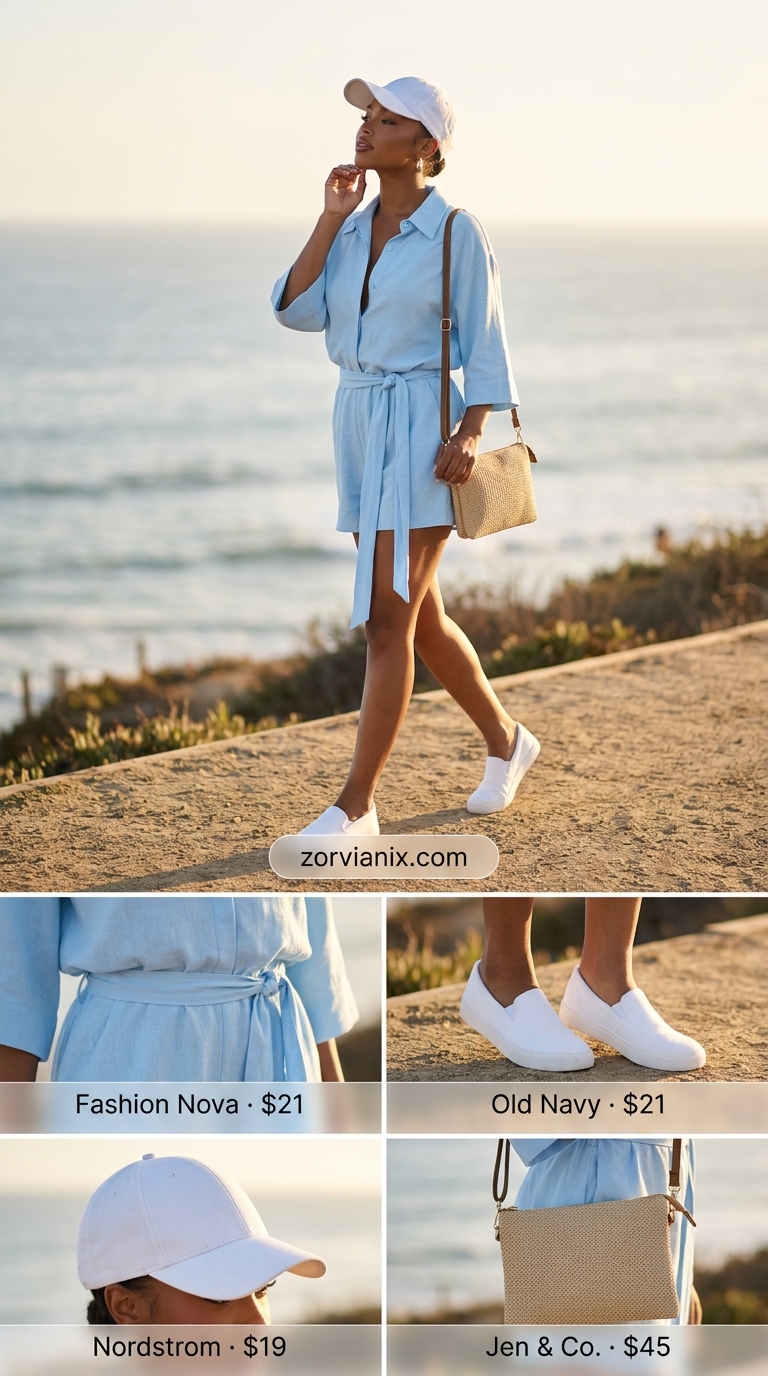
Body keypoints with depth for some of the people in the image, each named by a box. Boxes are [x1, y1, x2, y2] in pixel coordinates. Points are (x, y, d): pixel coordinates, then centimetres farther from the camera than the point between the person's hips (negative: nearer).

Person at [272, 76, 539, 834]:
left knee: (388, 620, -11)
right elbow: (295, 310, -1)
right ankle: (506, 741, 34)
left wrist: (470, 433, -19)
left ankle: (355, 805, -8)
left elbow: (485, 345, -5)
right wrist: (330, 218, -5)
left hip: (422, 428, -7)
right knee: (421, 617, 15)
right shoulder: (352, 229, 11)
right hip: (358, 428, 7)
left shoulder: (456, 232, -6)